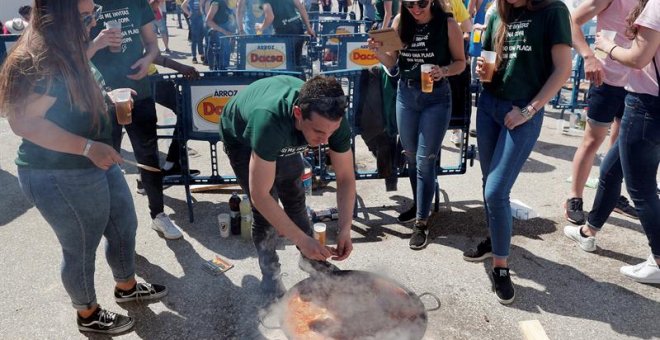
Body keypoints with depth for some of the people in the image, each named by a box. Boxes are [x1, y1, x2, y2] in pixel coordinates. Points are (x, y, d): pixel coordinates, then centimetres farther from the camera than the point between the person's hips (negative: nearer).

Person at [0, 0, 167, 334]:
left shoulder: (67, 51, 8)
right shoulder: (36, 61, -23)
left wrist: (110, 97, 9)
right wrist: (88, 147, -29)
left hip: (95, 165, 10)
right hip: (60, 177, -9)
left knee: (124, 225, 21)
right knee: (81, 248, 10)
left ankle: (126, 287, 45)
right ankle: (88, 315, 35)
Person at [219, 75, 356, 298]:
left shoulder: (333, 120, -34)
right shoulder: (270, 121, -49)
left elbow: (346, 178, -22)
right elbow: (260, 196, -45)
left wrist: (345, 229, -32)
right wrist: (302, 240, -43)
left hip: (283, 138, 4)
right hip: (242, 138, -4)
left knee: (295, 198, 9)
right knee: (265, 210, -11)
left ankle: (309, 258, 31)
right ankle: (269, 272, 12)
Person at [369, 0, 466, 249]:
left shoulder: (447, 24, -10)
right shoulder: (400, 22, -1)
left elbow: (460, 62, -3)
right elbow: (391, 63, 3)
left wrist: (443, 71, -23)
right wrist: (378, 51, -17)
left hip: (436, 98, -4)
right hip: (405, 95, 4)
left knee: (425, 160, -3)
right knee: (410, 156, 14)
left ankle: (421, 222, 6)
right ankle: (420, 205, 35)